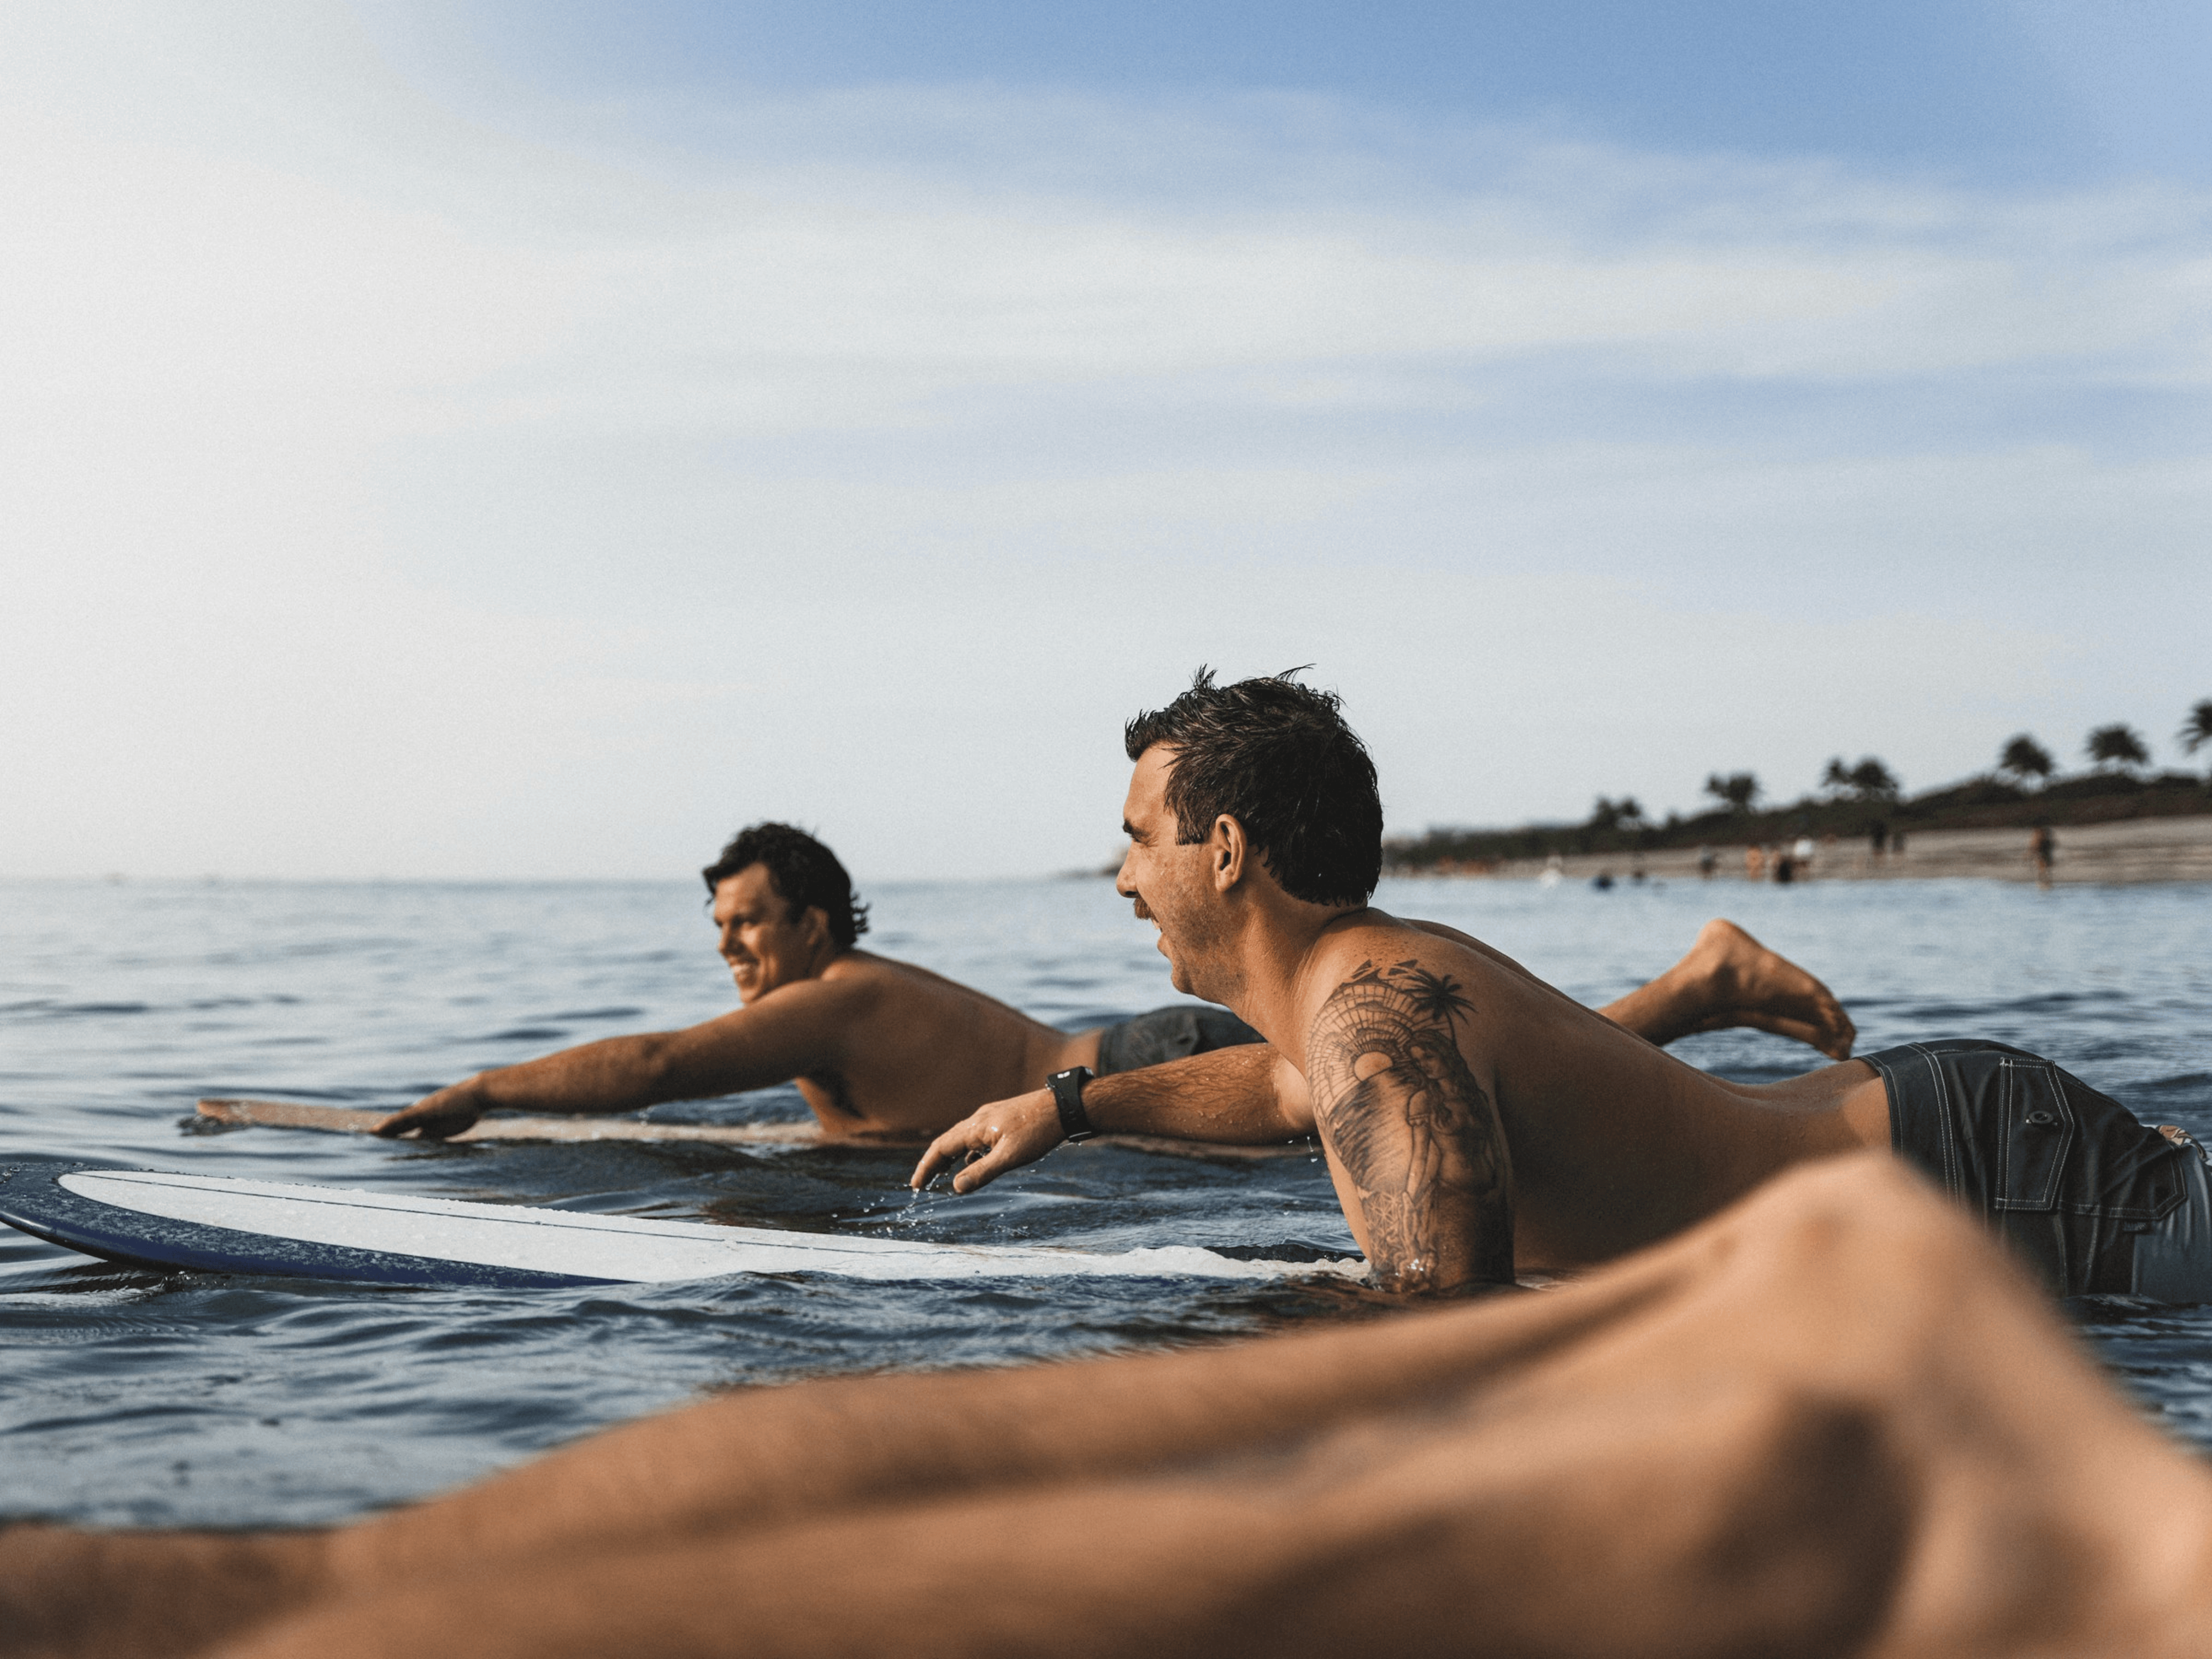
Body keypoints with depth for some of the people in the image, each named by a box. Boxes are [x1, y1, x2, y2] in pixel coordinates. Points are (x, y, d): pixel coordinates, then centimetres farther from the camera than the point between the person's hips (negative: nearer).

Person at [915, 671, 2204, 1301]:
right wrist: (1069, 1105, 31)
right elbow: (1299, 1089, 30)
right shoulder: (1383, 969, 5)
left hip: (1982, 1172, -9)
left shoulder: (1373, 1023, -26)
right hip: (1915, 1109, 9)